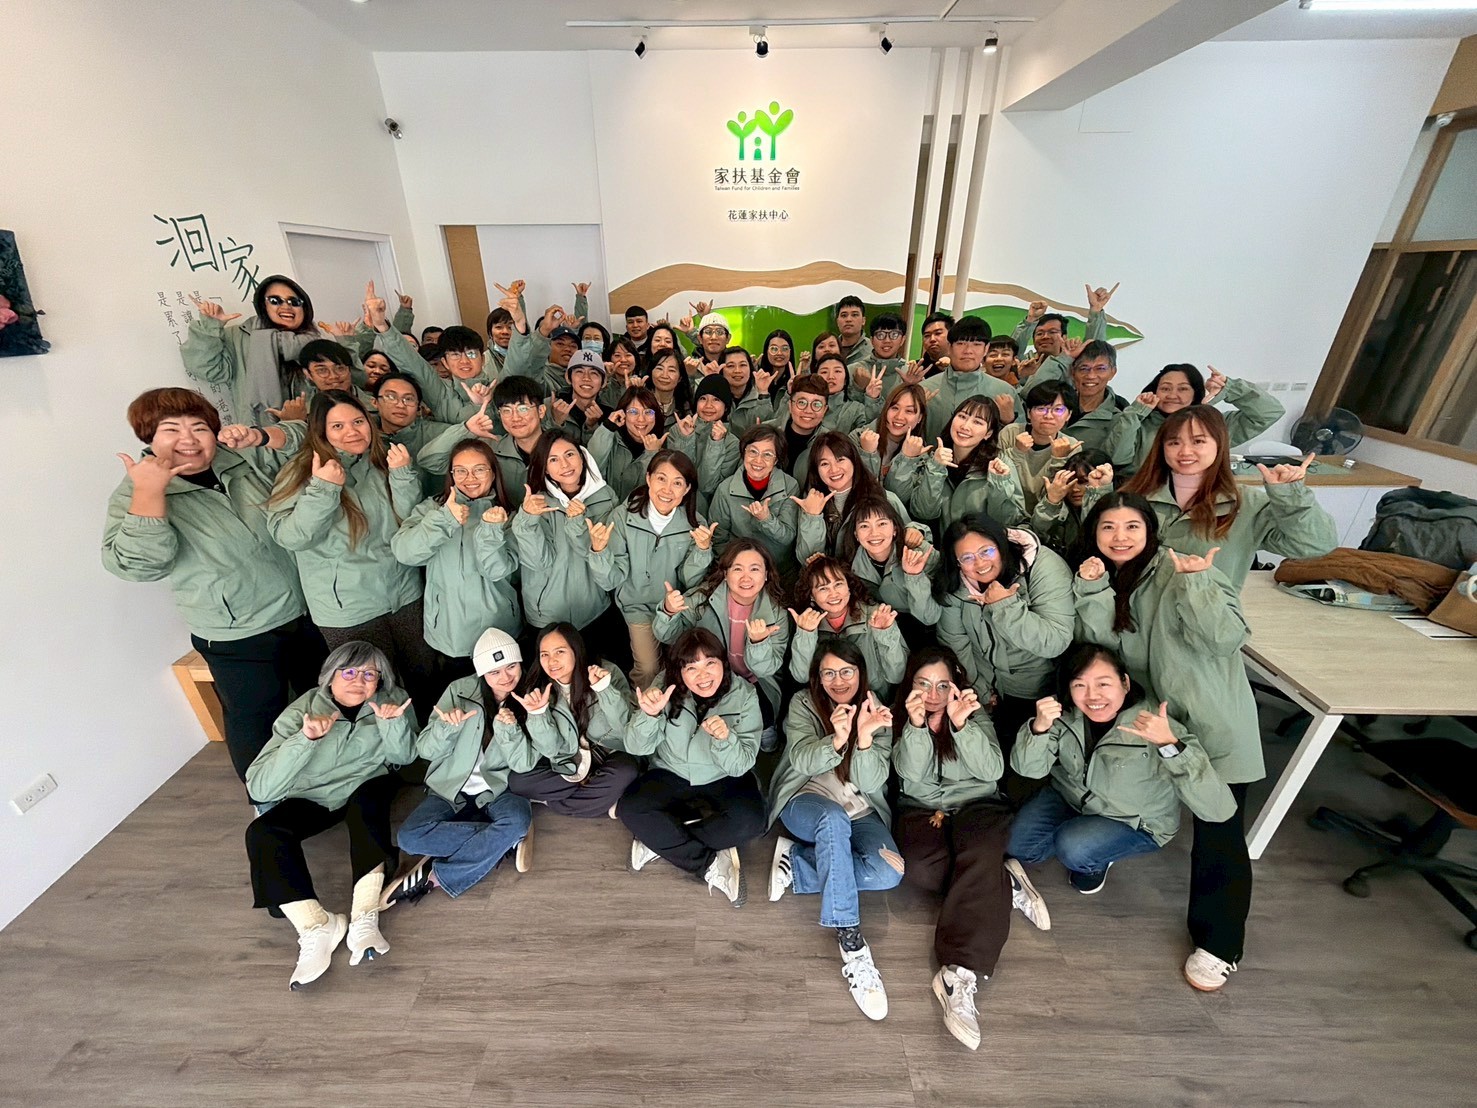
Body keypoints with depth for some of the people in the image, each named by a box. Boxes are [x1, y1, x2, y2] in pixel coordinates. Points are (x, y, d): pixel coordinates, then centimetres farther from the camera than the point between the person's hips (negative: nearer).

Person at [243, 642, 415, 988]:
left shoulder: (390, 701, -13)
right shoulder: (302, 711, -18)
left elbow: (403, 757, -12)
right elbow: (260, 788, -24)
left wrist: (393, 723, -31)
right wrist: (304, 739, -38)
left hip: (365, 789, -1)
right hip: (311, 799, 1)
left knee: (369, 799, -33)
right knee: (262, 833, -24)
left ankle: (364, 917, -32)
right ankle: (316, 926, -24)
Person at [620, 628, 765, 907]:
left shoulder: (743, 695, -17)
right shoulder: (665, 690, -15)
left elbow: (741, 766, -18)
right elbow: (637, 748, -15)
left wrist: (725, 738, -40)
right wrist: (648, 715, -35)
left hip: (724, 781, -1)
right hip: (671, 776, 1)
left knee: (749, 821, -29)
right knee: (630, 809, -24)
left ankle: (660, 840, -12)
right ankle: (712, 865, -14)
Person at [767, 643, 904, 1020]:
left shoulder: (877, 712, 0)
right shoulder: (803, 704, -3)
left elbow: (872, 782, -10)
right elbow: (803, 761, -16)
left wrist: (864, 737, -29)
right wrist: (835, 740, -37)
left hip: (860, 812, 3)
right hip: (805, 802, -2)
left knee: (889, 873, -27)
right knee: (834, 817, -38)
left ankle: (795, 862, -11)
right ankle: (851, 944, -30)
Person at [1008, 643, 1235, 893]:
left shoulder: (1156, 725, -31)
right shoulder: (1065, 712, -20)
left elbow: (1219, 810, -36)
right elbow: (1029, 768, -15)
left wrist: (1169, 745, -51)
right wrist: (1039, 727, -36)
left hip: (1136, 823, -3)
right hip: (1069, 797, 3)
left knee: (1074, 848, -28)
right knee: (1014, 845, -9)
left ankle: (1098, 861, 8)